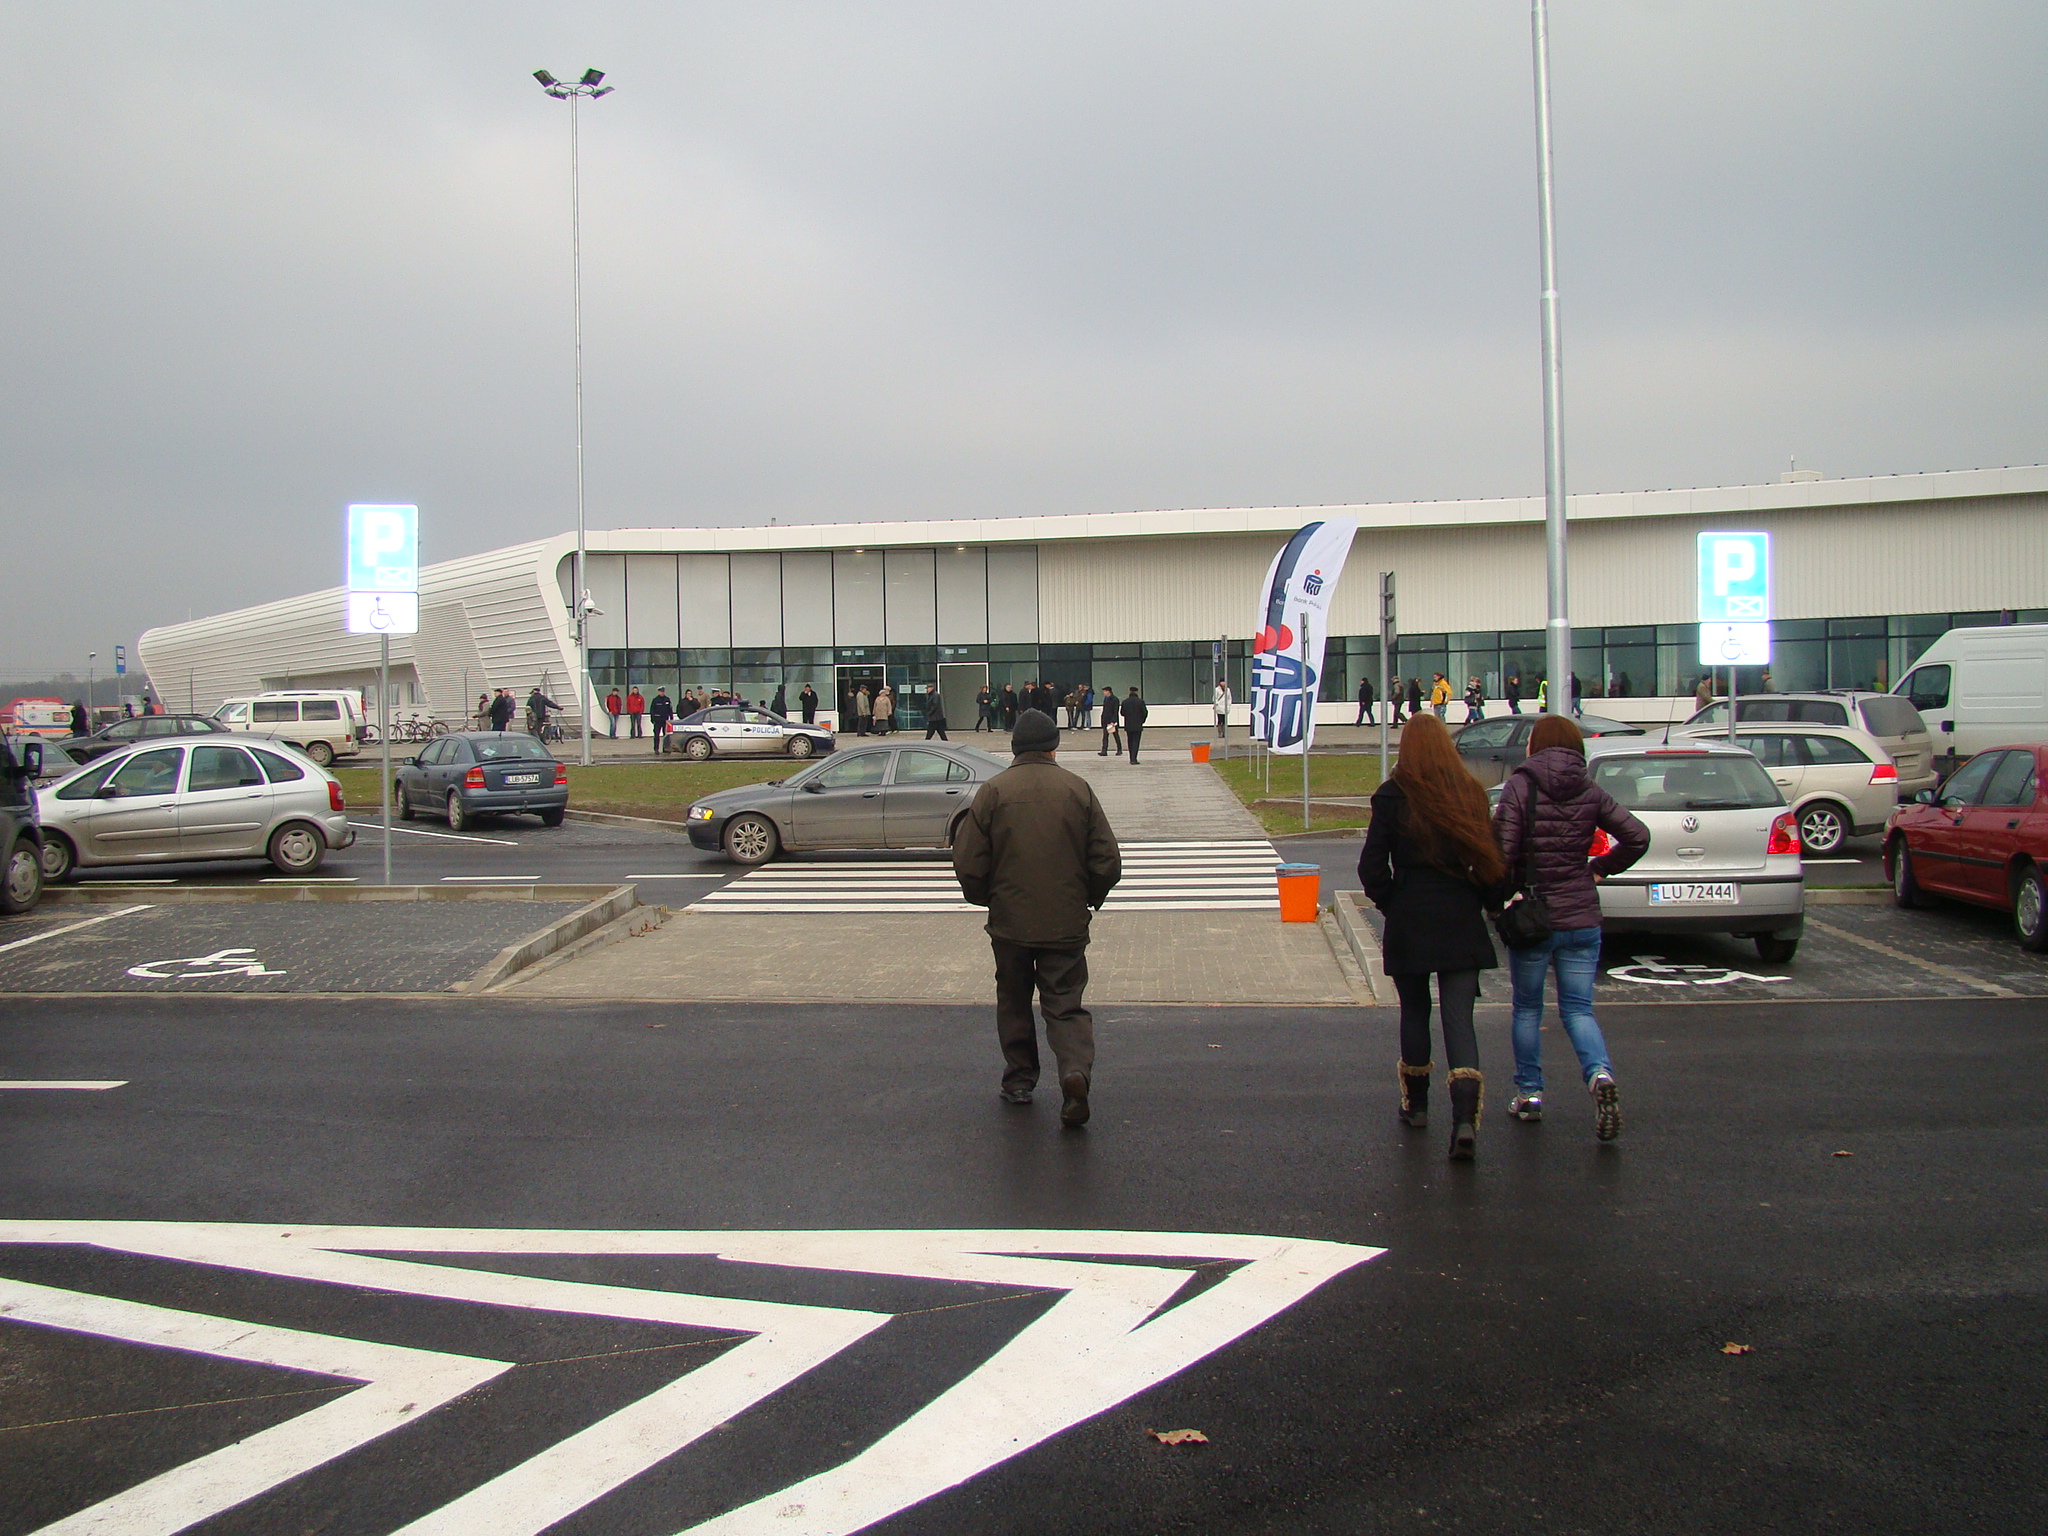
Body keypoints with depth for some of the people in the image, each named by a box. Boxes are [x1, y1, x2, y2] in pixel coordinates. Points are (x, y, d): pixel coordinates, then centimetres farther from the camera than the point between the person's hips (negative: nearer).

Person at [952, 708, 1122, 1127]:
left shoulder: (994, 791, -5)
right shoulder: (1078, 789, -1)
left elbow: (967, 862, -5)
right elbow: (1107, 860, -1)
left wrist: (986, 899, 14)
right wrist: (1091, 898, 17)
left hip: (1009, 921, 0)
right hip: (1066, 923, 0)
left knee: (1014, 1002, 18)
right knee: (1065, 1005, 6)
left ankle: (1019, 1081, 23)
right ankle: (1076, 1070, -17)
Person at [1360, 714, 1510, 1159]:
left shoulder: (1393, 797, -6)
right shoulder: (1471, 794, 1)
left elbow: (1372, 867, -8)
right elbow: (1491, 860, 0)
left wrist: (1389, 902, 8)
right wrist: (1488, 901, 14)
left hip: (1409, 922, -1)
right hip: (1461, 922, 1)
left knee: (1415, 1011, 17)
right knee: (1458, 1018, 0)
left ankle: (1416, 1103, 29)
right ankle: (1465, 1117, -17)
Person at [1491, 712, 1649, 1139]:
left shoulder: (1520, 786, -10)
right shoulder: (1591, 793, 2)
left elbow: (1504, 851, -17)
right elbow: (1637, 836, -2)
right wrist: (1600, 868, 9)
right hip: (1581, 916, 3)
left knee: (1527, 1008, 14)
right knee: (1578, 1008, 9)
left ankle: (1529, 1093, 19)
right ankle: (1600, 1073, -16)